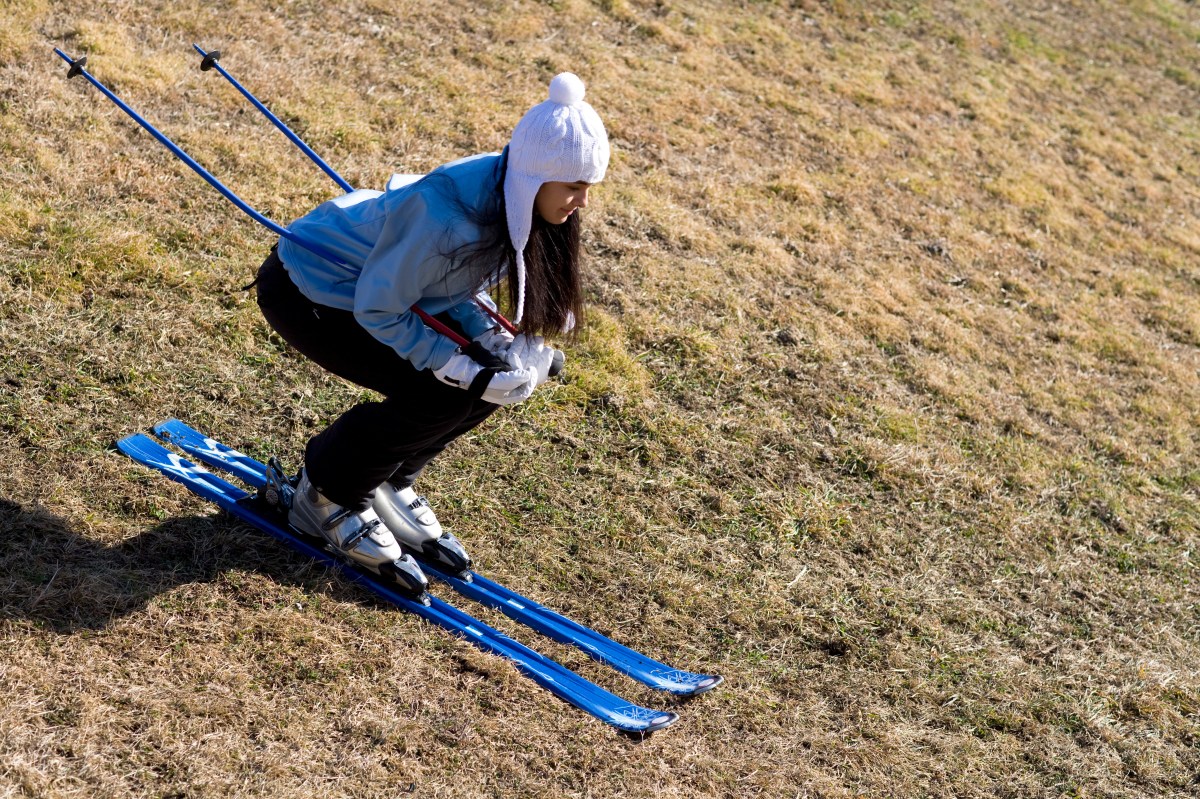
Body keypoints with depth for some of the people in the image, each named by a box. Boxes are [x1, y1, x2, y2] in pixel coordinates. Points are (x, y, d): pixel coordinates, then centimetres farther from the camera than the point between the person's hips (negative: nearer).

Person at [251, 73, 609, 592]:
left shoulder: (511, 201, -12)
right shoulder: (447, 217, -37)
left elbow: (461, 286, 3)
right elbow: (377, 310, -26)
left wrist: (495, 343, -14)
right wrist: (459, 367, -25)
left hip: (387, 278, 8)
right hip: (306, 291, -8)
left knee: (499, 376, -3)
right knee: (437, 396, -20)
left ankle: (386, 483, 13)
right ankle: (325, 496, 2)